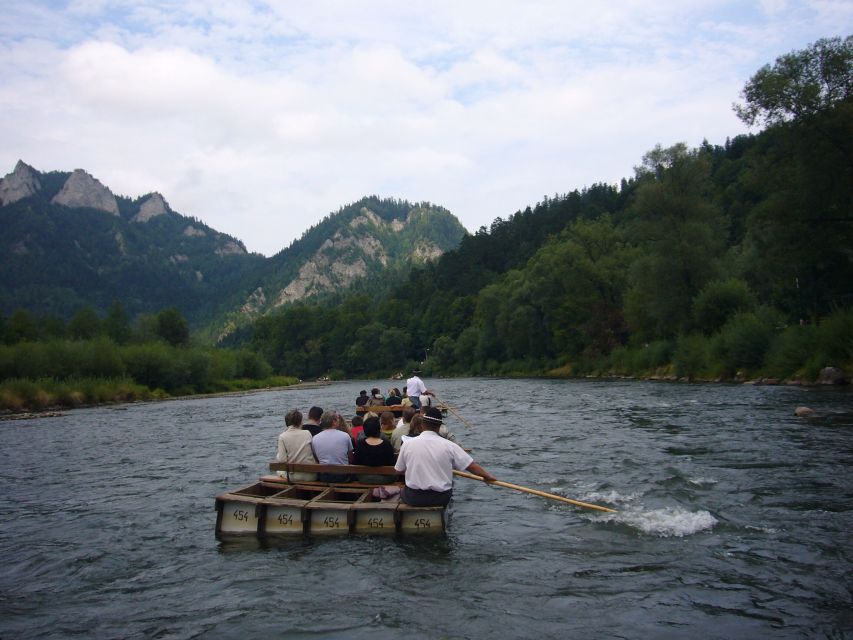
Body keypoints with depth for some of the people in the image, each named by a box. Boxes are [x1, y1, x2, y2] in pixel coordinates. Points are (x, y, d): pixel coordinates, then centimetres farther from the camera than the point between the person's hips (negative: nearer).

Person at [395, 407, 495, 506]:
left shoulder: (407, 444, -8)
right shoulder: (449, 446, -9)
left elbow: (399, 470, 5)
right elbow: (471, 466, -6)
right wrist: (487, 476, 10)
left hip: (413, 498, -1)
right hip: (441, 498, 1)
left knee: (403, 492, 31)